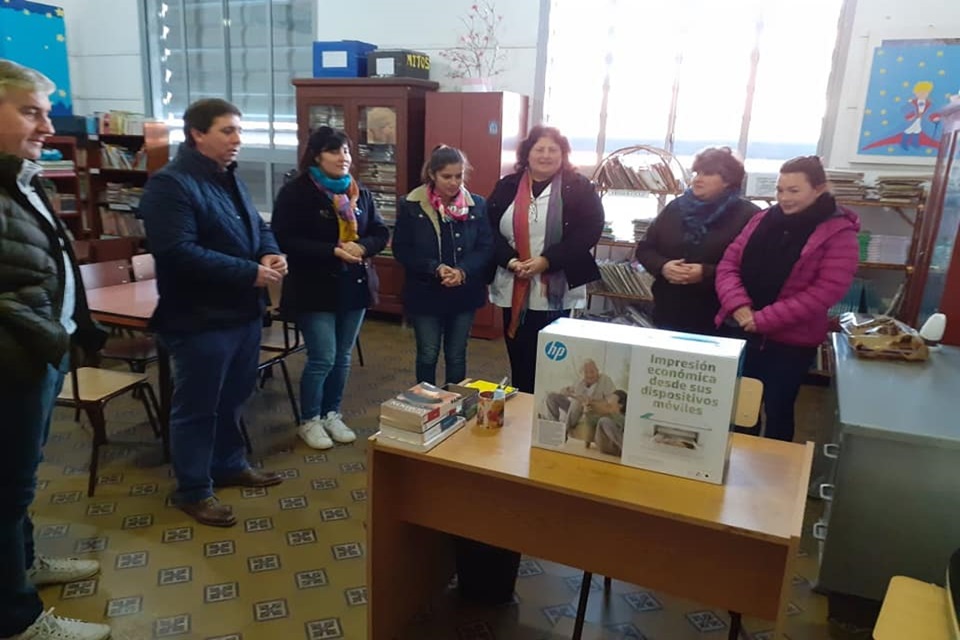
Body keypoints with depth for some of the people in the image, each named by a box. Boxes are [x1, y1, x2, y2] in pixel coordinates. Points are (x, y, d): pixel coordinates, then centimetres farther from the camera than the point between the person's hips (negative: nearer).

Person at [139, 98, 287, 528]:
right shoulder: (170, 184, -17)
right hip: (200, 318, -9)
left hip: (243, 311, 9)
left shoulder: (230, 179, 13)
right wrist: (249, 273, -26)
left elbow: (257, 227, 20)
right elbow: (179, 252, -28)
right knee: (197, 408, 4)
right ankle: (193, 491, 20)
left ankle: (229, 465, 39)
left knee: (233, 398, 21)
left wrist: (271, 253, -4)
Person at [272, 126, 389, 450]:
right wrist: (333, 251, -25)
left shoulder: (359, 192, 9)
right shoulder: (296, 192, -9)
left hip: (353, 286, 6)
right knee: (322, 359, -4)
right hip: (314, 288, -6)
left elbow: (381, 232, 11)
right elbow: (285, 240, -17)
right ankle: (309, 421, 17)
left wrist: (362, 247, -12)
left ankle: (332, 415, 30)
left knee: (342, 358, 13)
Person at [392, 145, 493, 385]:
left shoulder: (477, 205, -2)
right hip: (425, 293, -1)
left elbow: (486, 248, -3)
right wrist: (435, 268, -20)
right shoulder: (411, 206, -7)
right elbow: (400, 249, -7)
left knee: (457, 355, 13)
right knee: (427, 355, 8)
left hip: (464, 293, 2)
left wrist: (463, 271, -21)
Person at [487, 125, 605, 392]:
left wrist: (547, 261, -18)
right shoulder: (507, 186, 7)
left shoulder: (579, 188, -1)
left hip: (559, 292, -3)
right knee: (519, 359, 14)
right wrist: (510, 261, -14)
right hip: (514, 291, 3)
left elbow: (589, 231, -10)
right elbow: (490, 230, 4)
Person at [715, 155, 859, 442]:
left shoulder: (839, 234, -10)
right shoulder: (763, 220, 5)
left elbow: (825, 291, -18)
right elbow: (729, 263, 3)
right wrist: (738, 305, -15)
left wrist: (764, 319, -21)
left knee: (777, 410, 12)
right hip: (739, 331, 5)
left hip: (790, 341, -5)